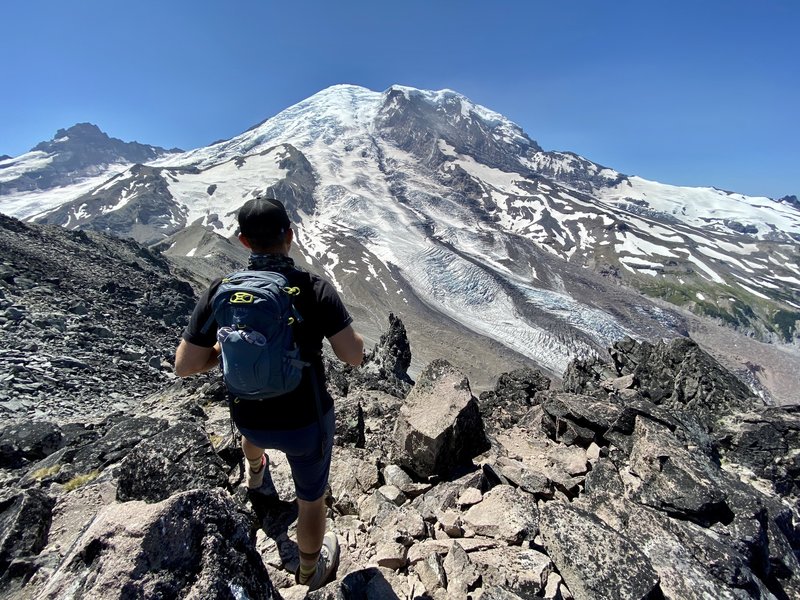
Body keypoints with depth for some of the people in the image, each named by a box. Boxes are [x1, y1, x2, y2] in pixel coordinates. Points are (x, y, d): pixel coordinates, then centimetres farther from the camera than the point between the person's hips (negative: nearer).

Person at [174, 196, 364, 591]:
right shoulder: (315, 290, -24)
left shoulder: (220, 292, -16)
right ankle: (310, 572, 51)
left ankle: (255, 473, 75)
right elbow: (354, 356, -21)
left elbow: (184, 367, -12)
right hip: (307, 421, -3)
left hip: (249, 418, 4)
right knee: (311, 496, 24)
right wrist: (332, 322, -2)